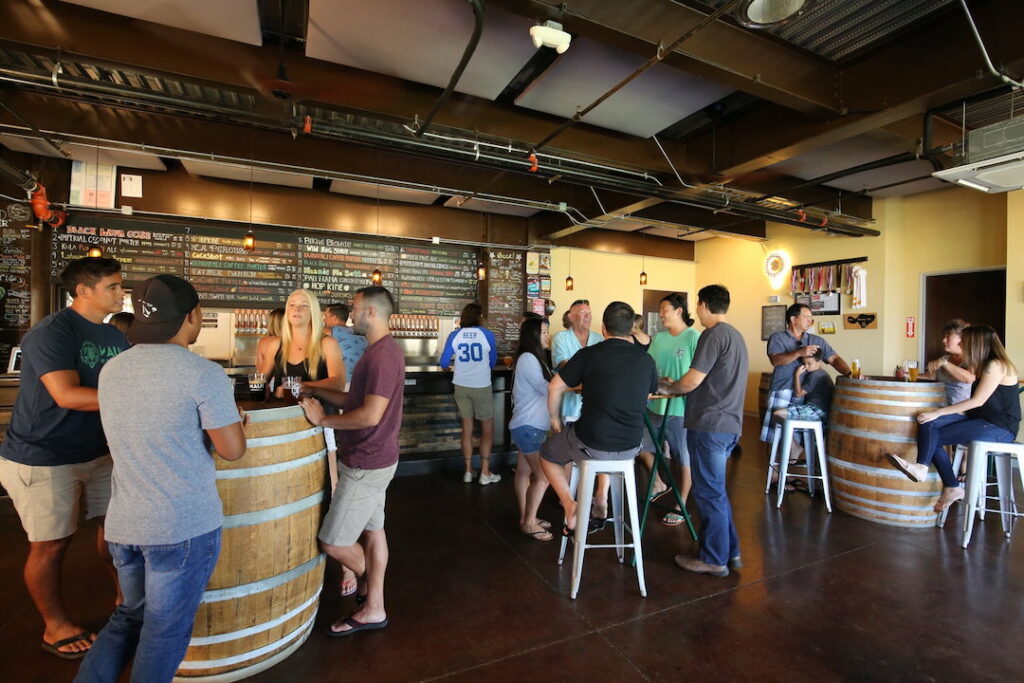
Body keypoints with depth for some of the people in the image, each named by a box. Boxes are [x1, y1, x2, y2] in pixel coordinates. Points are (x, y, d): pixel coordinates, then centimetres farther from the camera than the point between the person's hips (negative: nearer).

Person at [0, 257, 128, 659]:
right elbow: (67, 395, -28)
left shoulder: (115, 337, 6)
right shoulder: (51, 332, -18)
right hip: (41, 459, -7)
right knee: (51, 546, 7)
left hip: (97, 452, 7)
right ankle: (56, 627, 27)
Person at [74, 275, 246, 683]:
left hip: (123, 524, 6)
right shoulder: (204, 373, -17)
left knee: (130, 617, 27)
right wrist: (232, 419, 6)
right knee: (165, 630, 14)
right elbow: (233, 451, -14)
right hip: (186, 525, -6)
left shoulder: (111, 370, 4)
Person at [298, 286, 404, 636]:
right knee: (372, 530, 18)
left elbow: (371, 414, -29)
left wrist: (323, 420, -18)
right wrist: (319, 391, 8)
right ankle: (373, 609, 33)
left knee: (333, 541, 3)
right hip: (369, 460, 10)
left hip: (366, 464, -10)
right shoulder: (379, 350, 10)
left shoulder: (383, 353, -23)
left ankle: (363, 580, 32)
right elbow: (359, 399, 15)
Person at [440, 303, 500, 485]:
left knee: (467, 428, 13)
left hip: (461, 386, 3)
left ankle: (468, 471, 20)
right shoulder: (487, 334, -7)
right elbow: (492, 363, 3)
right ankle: (485, 473, 12)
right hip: (482, 387, -3)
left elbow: (444, 363, -1)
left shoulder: (454, 335, -3)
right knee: (487, 428, 10)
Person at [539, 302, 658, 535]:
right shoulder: (647, 360, -1)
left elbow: (554, 388, -7)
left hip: (591, 444, -4)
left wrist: (555, 419, 8)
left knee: (547, 453, 23)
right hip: (631, 447, 4)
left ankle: (570, 505, 8)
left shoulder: (589, 354, -11)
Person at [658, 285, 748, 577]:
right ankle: (730, 551, 29)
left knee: (709, 492, 2)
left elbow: (692, 381, -17)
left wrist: (669, 387, 1)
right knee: (716, 490, 19)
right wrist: (677, 386, 17)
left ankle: (714, 559, 14)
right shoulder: (735, 335, 17)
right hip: (729, 423, 10)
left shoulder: (714, 335, -14)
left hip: (710, 425, -9)